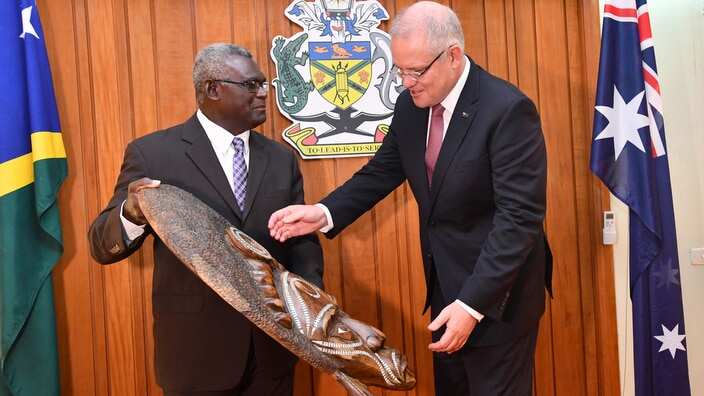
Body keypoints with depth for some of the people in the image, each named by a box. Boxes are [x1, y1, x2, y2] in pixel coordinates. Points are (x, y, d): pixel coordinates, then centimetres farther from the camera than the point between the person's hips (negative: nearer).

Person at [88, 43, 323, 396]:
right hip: (197, 348, -3)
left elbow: (302, 240, 9)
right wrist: (132, 213, -28)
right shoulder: (153, 154, -6)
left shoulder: (281, 159, 7)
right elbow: (102, 246, -6)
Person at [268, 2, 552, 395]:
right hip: (445, 282, 7)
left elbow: (520, 216, -24)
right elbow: (384, 170, 8)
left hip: (496, 290, -6)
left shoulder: (508, 110, -22)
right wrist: (325, 213, -7)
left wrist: (472, 303, -27)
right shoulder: (411, 104, -1)